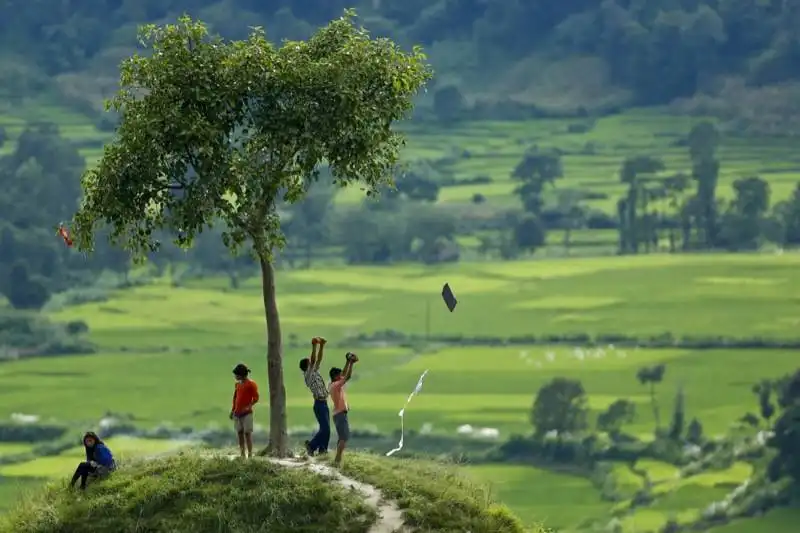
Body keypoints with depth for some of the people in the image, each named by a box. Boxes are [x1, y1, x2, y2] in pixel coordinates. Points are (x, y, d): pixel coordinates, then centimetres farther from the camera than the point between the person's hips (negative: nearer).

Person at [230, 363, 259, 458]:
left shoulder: (251, 384, -6)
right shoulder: (238, 384, 15)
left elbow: (256, 398, -9)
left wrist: (248, 406, -23)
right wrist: (233, 410, 15)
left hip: (247, 413, -7)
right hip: (237, 413, 7)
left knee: (247, 433, -9)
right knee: (240, 433, 6)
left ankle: (250, 455, -10)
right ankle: (242, 455, 8)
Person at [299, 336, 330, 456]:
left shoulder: (314, 372, 14)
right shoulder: (308, 375, -10)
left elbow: (319, 360, 20)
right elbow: (313, 361, -20)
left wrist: (322, 346, 14)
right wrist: (314, 347, -22)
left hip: (324, 403, 9)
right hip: (319, 404, -9)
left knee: (326, 429, 8)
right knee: (325, 429, -12)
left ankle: (322, 450, 10)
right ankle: (311, 446, -5)